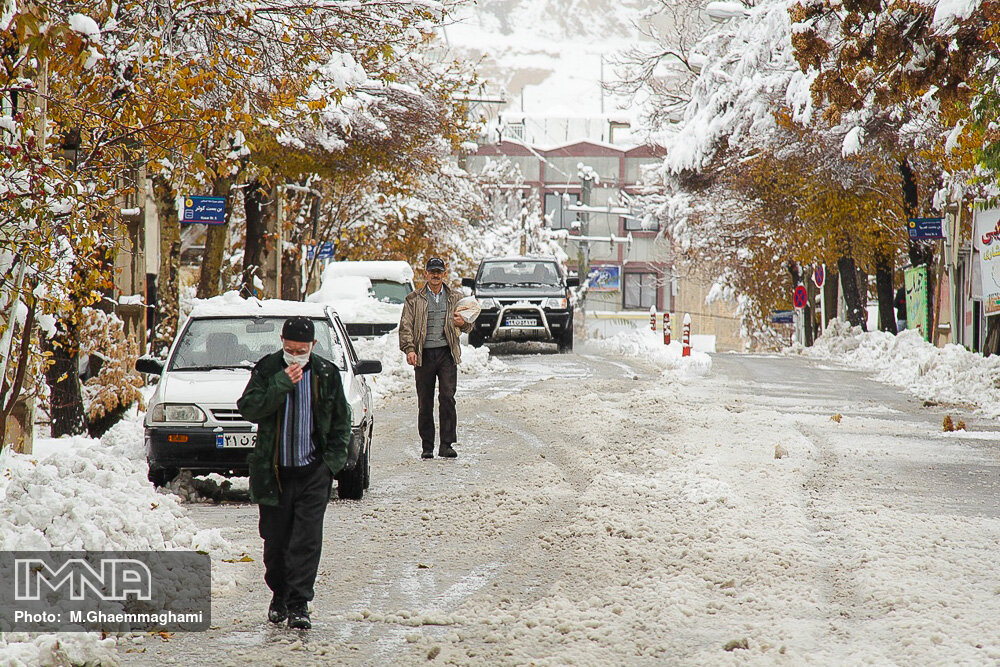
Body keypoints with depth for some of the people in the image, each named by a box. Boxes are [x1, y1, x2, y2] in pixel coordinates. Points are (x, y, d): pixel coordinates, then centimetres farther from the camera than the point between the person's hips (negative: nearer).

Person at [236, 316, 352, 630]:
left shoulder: (326, 374, 4)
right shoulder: (267, 370, 1)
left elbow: (341, 420, 12)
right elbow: (248, 408, -10)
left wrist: (333, 460, 2)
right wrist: (281, 385, -18)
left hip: (313, 471, 0)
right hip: (274, 471, 0)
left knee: (307, 540, -7)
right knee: (275, 539, 8)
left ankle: (298, 604, -4)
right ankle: (279, 595, 27)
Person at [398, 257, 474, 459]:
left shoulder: (455, 298, 14)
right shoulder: (414, 299, 9)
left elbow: (469, 326, 22)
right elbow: (405, 326, 2)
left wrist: (463, 323, -3)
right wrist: (409, 349, -13)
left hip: (447, 353, 0)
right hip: (424, 355, 0)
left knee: (447, 397, -11)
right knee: (425, 403, 2)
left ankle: (446, 444, -8)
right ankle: (427, 447, 10)